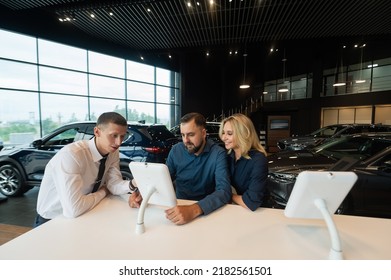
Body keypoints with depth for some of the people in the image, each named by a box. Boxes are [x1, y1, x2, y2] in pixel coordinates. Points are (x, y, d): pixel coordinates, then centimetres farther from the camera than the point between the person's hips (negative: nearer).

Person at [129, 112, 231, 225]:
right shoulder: (176, 150, 0)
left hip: (207, 209, -3)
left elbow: (224, 191, -22)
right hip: (179, 205, 3)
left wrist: (194, 210, -38)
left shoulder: (218, 153, -12)